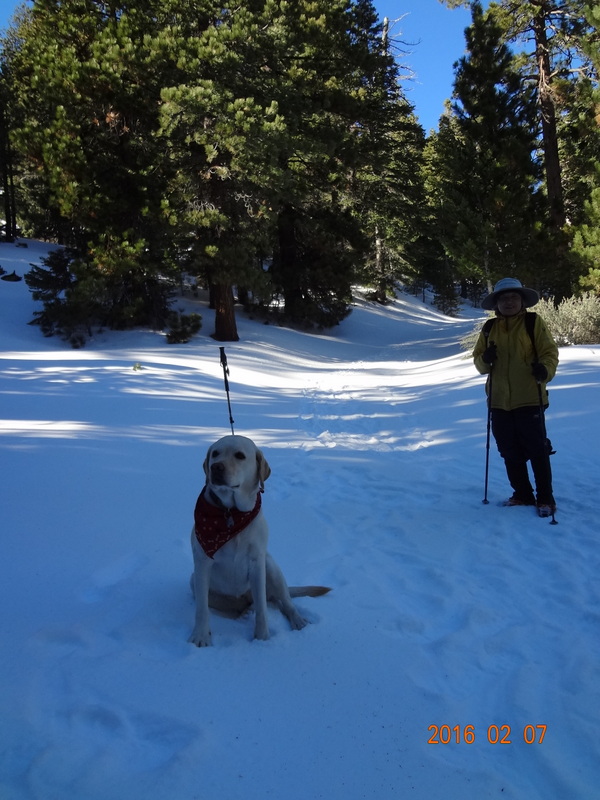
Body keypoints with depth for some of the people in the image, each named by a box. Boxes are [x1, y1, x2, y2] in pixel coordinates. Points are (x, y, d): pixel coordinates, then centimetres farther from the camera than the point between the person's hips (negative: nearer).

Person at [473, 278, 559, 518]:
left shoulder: (534, 322, -2)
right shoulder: (489, 329, 10)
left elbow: (549, 351, -6)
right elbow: (478, 359, 13)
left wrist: (545, 369, -26)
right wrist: (485, 360, -11)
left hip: (529, 400, -5)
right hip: (499, 402, 5)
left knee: (537, 451, 1)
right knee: (510, 453, 13)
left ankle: (545, 499, 13)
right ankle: (522, 495, 29)